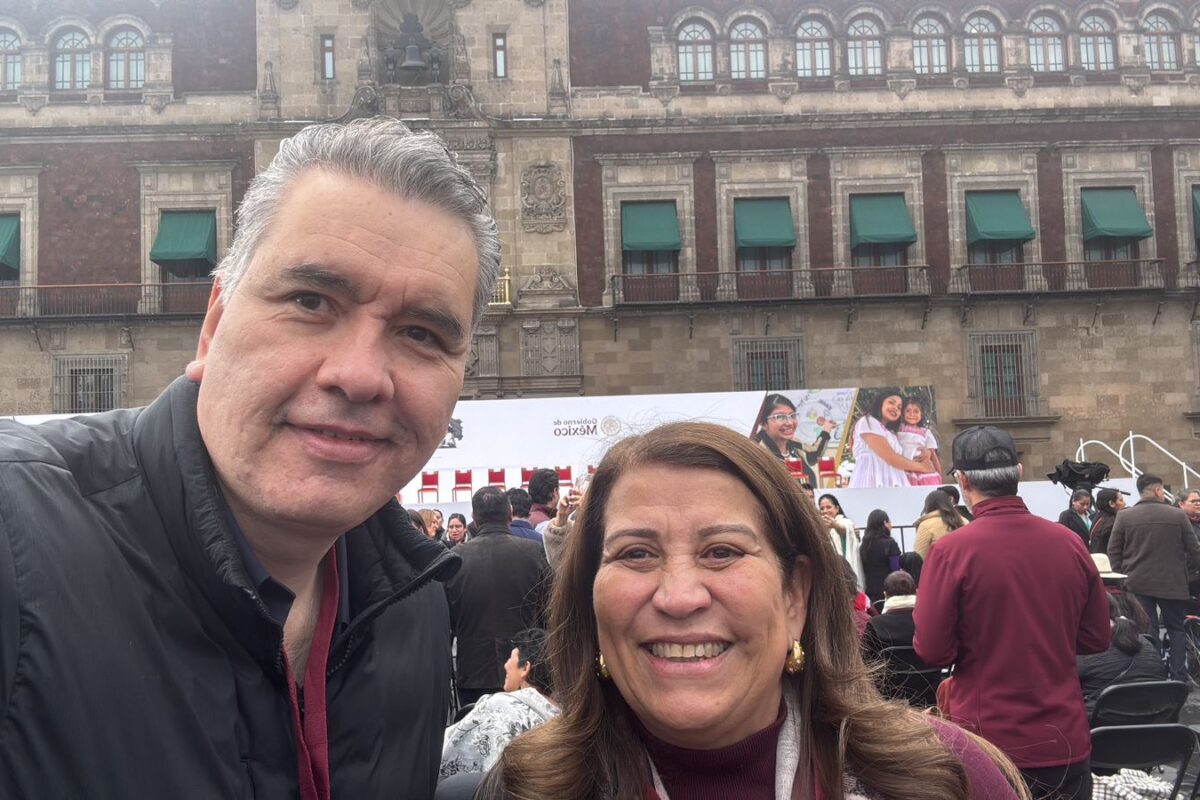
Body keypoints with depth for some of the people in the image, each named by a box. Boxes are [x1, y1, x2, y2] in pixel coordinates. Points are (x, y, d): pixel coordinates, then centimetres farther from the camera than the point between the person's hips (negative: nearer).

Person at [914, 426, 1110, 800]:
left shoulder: (951, 551, -17)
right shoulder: (1069, 542, -5)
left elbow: (931, 651, -13)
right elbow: (1096, 638, 5)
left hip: (989, 742, -3)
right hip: (1066, 741, 3)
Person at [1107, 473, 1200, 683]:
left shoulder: (1124, 516, -3)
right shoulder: (1178, 516, -6)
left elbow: (1113, 551, -1)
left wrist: (1122, 575, 9)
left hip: (1137, 584, 1)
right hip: (1172, 584, -1)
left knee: (1147, 630, 5)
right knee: (1176, 629, 12)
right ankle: (1178, 678, 10)